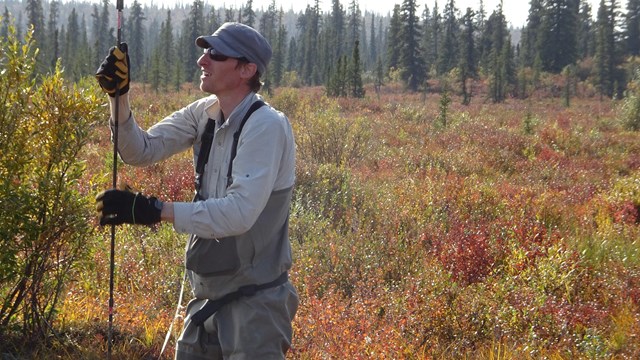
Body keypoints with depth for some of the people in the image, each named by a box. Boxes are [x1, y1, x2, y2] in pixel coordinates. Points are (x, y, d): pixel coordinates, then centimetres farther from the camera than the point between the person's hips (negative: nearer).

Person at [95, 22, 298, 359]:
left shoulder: (267, 126, -19)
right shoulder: (204, 113, 4)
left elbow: (240, 213, -28)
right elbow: (140, 151, 1)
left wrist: (154, 210, -31)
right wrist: (118, 95, -13)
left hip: (254, 301, -7)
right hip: (208, 296, 7)